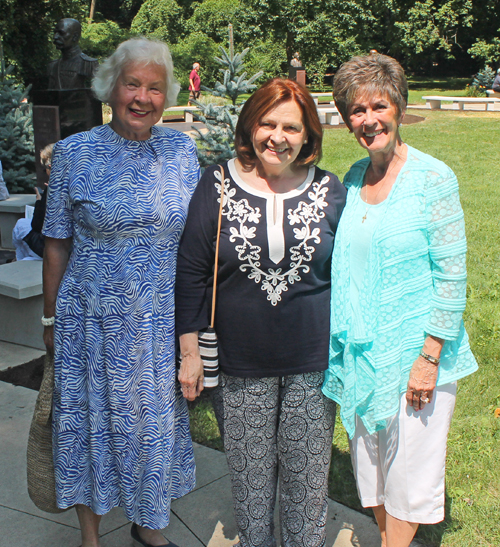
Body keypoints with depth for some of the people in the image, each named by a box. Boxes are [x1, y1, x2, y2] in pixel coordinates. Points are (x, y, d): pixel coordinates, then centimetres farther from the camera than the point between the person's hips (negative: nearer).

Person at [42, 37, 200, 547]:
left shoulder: (181, 149, 2)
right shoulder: (75, 152, -6)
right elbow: (57, 243, -2)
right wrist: (50, 318, 0)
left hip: (164, 316, 3)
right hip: (95, 319, -2)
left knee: (157, 419, 15)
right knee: (94, 419, 10)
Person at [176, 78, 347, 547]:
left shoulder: (329, 191, 0)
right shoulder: (217, 186, -4)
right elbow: (191, 271, -1)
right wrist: (189, 350, -2)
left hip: (313, 360, 1)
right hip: (240, 361, 0)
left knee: (307, 470, 14)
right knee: (250, 469, 13)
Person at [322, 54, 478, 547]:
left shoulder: (433, 177, -11)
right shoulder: (353, 178, 5)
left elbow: (451, 275, -11)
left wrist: (429, 358, -15)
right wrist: (343, 339, 11)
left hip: (415, 351, -5)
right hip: (362, 352, 5)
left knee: (409, 468, 8)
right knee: (370, 461, 17)